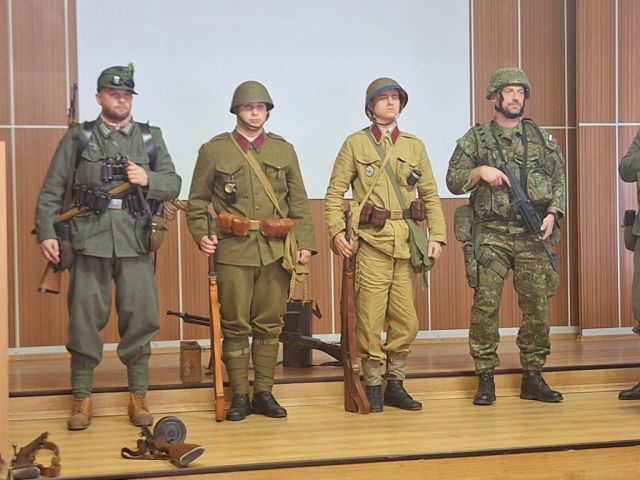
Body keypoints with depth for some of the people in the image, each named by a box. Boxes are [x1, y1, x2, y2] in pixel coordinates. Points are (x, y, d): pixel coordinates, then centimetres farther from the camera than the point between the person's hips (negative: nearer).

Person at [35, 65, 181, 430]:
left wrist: (148, 179, -11)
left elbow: (173, 184, 9)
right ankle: (83, 397, 13)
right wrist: (46, 232, -5)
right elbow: (52, 190, 3)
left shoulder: (151, 137, 10)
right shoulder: (78, 138, 6)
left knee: (140, 318, 2)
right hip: (89, 239, -1)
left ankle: (138, 396, 14)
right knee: (85, 320, 2)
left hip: (135, 240, 1)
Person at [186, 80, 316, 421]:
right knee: (235, 326, 2)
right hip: (233, 251, -2)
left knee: (269, 325, 7)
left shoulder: (284, 150, 12)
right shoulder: (214, 150, 5)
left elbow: (299, 201, 11)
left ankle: (264, 393, 17)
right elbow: (197, 200, 8)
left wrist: (306, 242, 2)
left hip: (276, 250, 2)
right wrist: (201, 235, -7)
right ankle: (239, 396, 11)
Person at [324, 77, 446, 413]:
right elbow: (335, 192, 3)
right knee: (370, 317, -3)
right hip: (370, 239, -3)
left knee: (405, 320, 5)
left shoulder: (415, 145, 14)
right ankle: (372, 386, 9)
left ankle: (395, 384, 18)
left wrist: (437, 235, 4)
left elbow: (430, 195, 14)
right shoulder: (355, 143, 5)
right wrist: (336, 231, -9)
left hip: (406, 241, 3)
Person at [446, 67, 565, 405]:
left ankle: (533, 378, 14)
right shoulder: (476, 138, 6)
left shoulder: (541, 137, 13)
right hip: (490, 235, -2)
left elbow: (559, 179, 12)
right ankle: (486, 380, 4)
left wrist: (553, 213, -3)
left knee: (537, 306, 3)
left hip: (533, 236, 2)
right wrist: (480, 171, -13)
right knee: (485, 306, -5)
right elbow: (453, 181, 5)